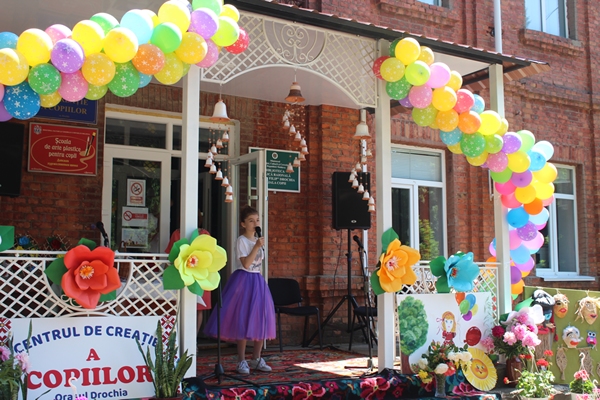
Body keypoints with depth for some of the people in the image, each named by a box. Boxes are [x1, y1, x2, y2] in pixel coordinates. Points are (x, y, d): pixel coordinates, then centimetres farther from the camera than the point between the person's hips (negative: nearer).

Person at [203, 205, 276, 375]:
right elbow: (245, 264, -20)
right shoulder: (241, 241, -9)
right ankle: (241, 361, 4)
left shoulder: (258, 241, 12)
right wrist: (256, 247, -23)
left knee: (261, 321, 6)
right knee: (243, 321, -6)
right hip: (243, 280, -7)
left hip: (257, 281, 7)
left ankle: (256, 359, 17)